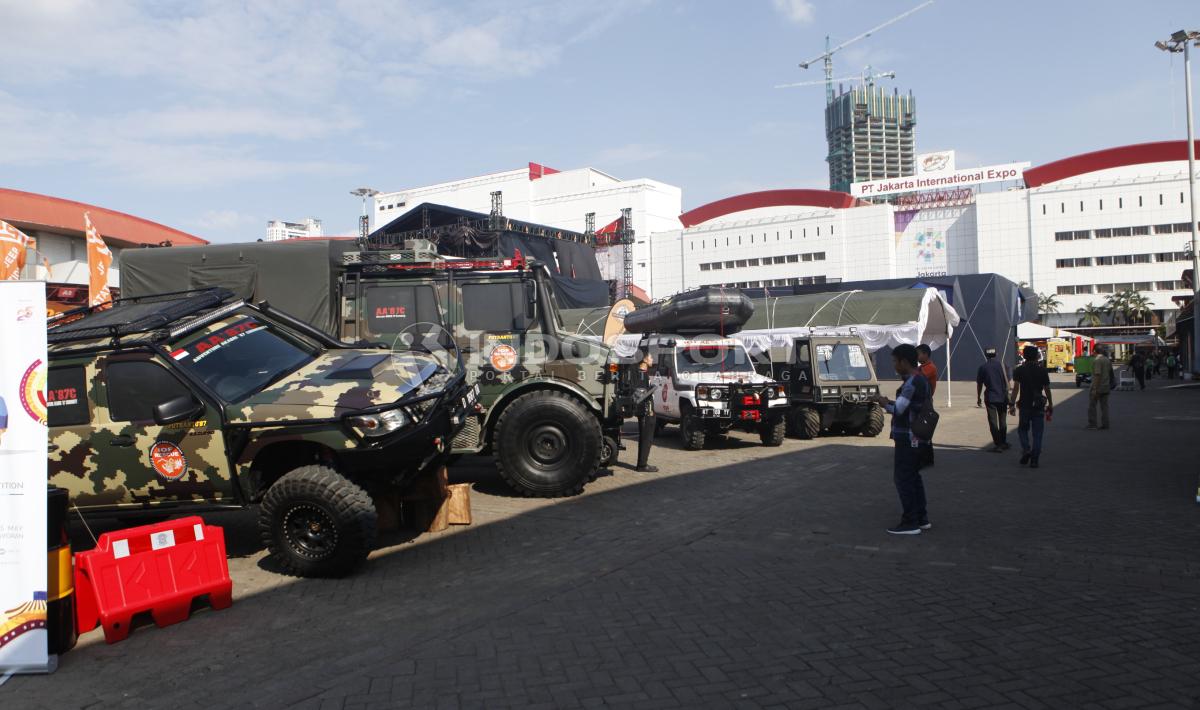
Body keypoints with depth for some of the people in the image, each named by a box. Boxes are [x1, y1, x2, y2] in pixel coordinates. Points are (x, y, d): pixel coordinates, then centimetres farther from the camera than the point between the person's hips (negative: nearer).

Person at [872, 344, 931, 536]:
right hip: (916, 437, 10)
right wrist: (890, 402, 8)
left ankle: (910, 523, 0)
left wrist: (884, 403, -3)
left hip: (907, 438, -10)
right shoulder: (922, 380, 13)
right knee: (913, 477, 17)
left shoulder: (912, 383, -19)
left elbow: (898, 409, -22)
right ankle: (921, 518, 24)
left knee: (903, 478, -4)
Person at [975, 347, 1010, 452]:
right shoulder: (1002, 365, 0)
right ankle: (1003, 443, 24)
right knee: (1003, 421, 15)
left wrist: (978, 398, 13)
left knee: (993, 422, 1)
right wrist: (1007, 394, 9)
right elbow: (1007, 381, 0)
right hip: (1002, 397, 2)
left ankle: (998, 444, -3)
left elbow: (979, 384, 3)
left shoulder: (983, 367, -2)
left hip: (990, 398, -2)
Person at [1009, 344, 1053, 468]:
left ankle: (1026, 450, -6)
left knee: (1022, 429, 16)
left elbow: (1015, 388, -10)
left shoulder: (1019, 370, -2)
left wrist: (1012, 404, -10)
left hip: (1024, 405, -1)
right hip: (1039, 406, 1)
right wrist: (1050, 405, 13)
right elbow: (1047, 389, 5)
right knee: (1037, 433, 4)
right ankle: (1034, 460, 2)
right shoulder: (1042, 371, 3)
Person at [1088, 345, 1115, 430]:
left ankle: (1092, 424, 2)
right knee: (1104, 406, 9)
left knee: (1092, 406, 2)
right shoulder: (1107, 360, 9)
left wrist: (1095, 389, -21)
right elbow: (1110, 373, 16)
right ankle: (1105, 424, 9)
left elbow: (1098, 375, -22)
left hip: (1097, 387, -7)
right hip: (1106, 387, 7)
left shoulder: (1097, 361, -17)